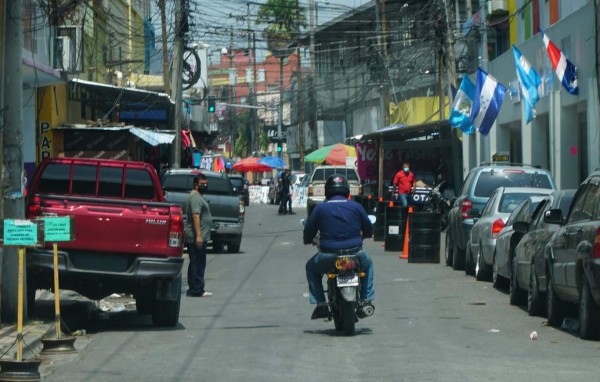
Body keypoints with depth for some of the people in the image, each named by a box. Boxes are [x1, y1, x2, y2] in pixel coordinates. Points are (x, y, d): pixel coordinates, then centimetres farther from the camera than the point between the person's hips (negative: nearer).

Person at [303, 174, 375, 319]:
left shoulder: (320, 208, -1)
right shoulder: (356, 206, 3)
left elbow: (308, 231, 5)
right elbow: (368, 230, 12)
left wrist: (308, 240, 29)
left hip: (328, 256, -1)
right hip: (355, 254, 1)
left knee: (311, 268, 28)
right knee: (367, 264, 34)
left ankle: (320, 304, 14)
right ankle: (366, 299, 22)